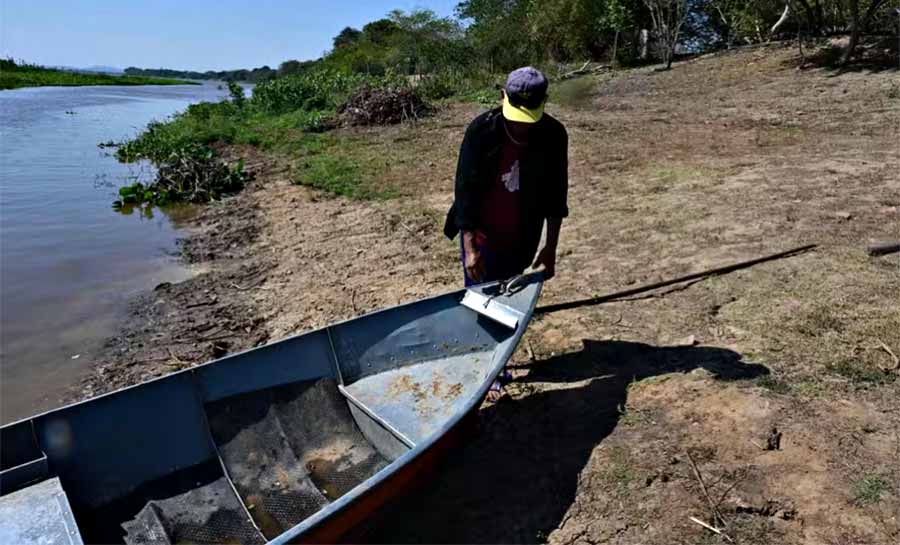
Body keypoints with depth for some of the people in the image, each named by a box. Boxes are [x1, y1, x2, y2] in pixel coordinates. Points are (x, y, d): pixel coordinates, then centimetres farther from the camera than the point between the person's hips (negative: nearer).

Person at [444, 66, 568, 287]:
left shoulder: (554, 135, -11)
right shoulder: (481, 130, -19)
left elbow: (556, 193, -2)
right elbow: (465, 189, -16)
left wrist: (551, 246, -2)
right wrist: (470, 248, -19)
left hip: (522, 241, 3)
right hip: (482, 235, -2)